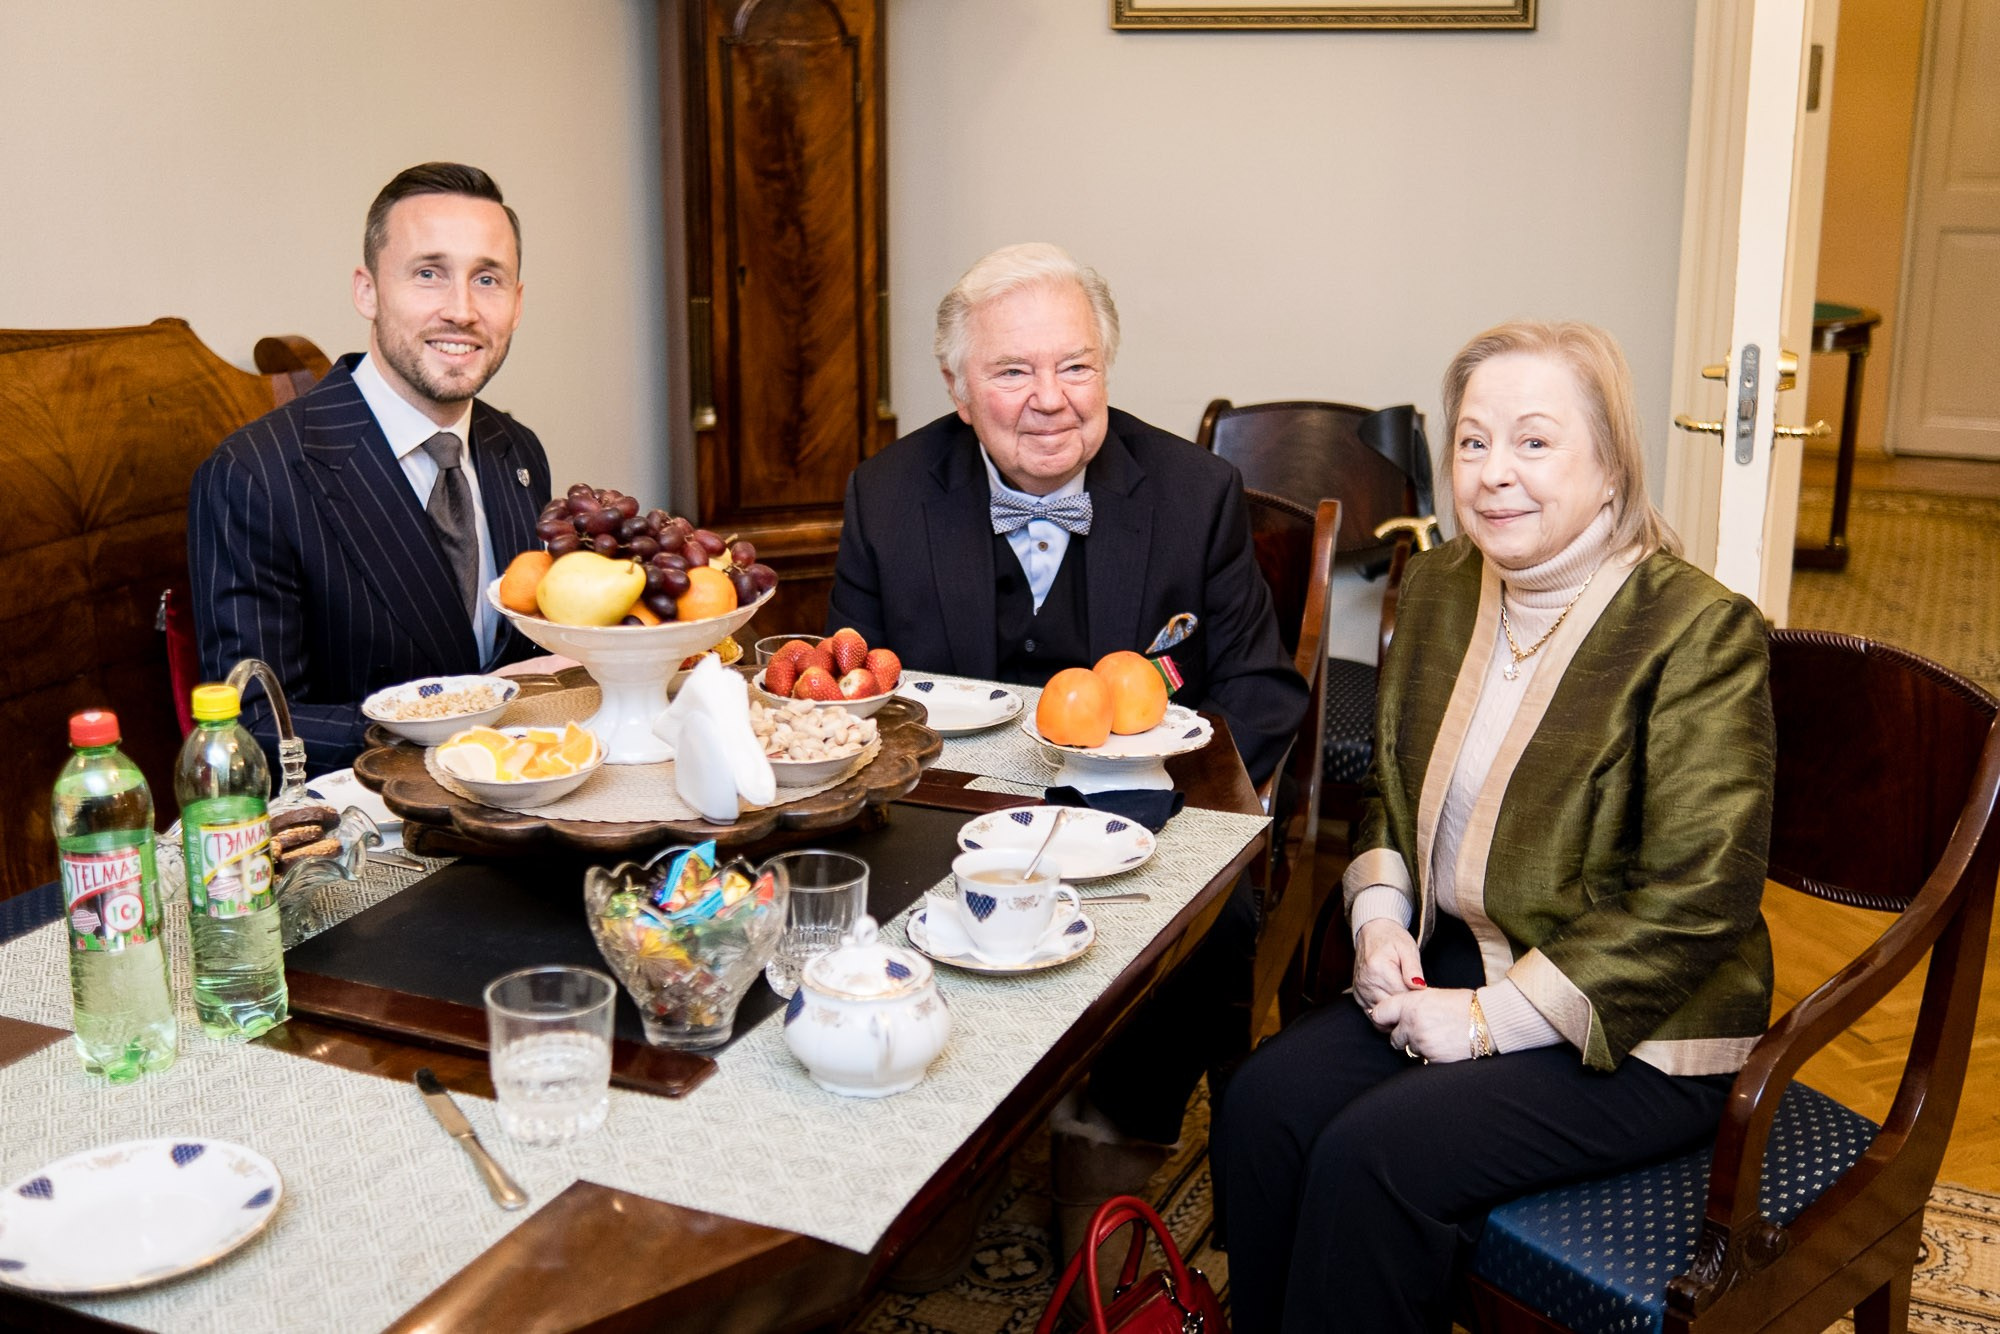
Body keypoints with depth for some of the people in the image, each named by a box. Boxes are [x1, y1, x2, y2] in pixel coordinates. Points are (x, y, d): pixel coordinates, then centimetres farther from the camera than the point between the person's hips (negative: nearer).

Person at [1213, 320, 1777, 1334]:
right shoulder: (1439, 587, 5)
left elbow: (1695, 898, -20)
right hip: (1453, 965, 6)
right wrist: (1377, 916, -1)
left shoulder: (1699, 632, -16)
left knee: (1374, 1155, -24)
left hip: (1636, 1032, -6)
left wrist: (1491, 1019, -18)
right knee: (1261, 1106, -15)